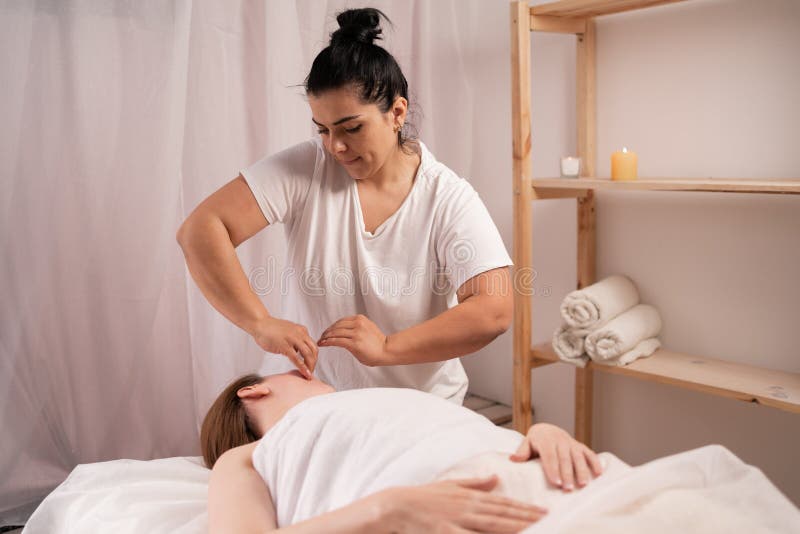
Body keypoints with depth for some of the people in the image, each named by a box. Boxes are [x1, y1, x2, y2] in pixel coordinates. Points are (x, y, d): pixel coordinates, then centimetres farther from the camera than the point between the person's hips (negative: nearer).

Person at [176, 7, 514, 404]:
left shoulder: (448, 198, -11)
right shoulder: (304, 169, -10)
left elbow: (495, 309, -20)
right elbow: (201, 230, -16)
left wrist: (387, 348, -27)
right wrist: (260, 323, -27)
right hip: (308, 397, 1)